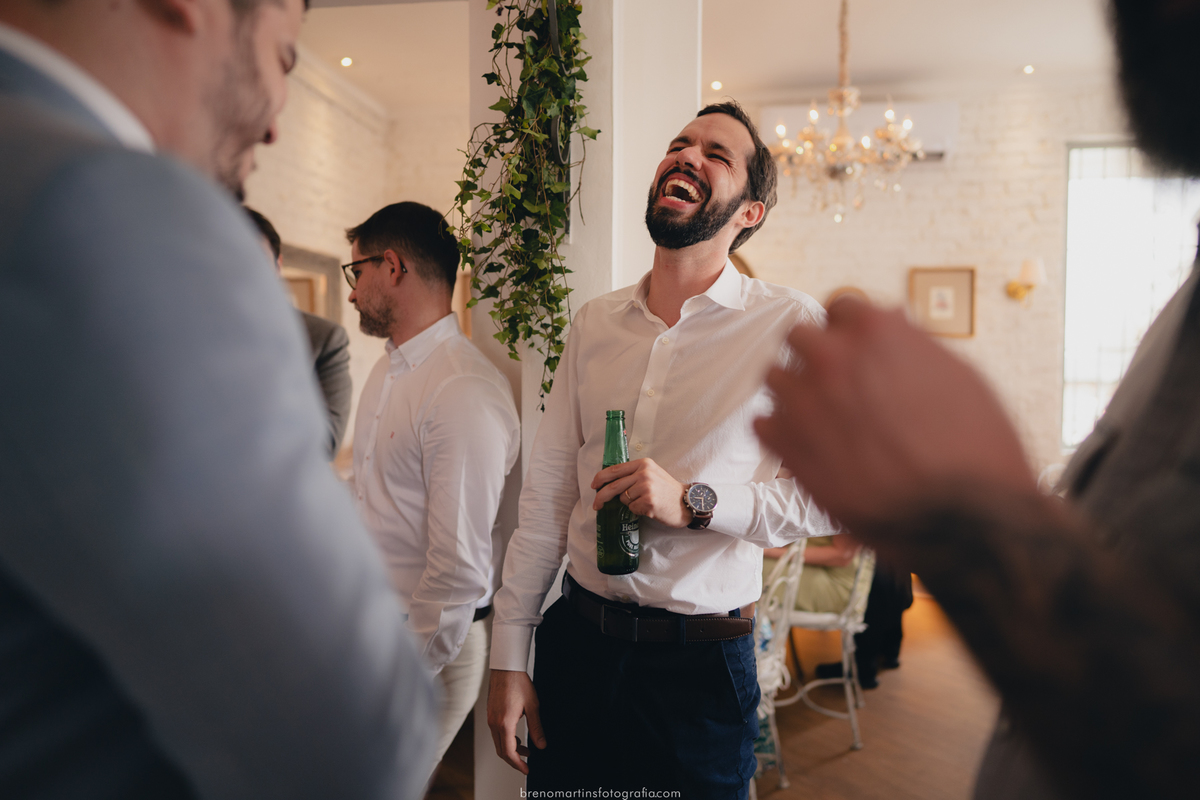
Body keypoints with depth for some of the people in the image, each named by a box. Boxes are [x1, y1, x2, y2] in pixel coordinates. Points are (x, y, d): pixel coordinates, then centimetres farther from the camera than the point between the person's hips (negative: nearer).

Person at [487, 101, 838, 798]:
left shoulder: (792, 327, -9)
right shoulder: (594, 324, 3)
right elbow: (547, 496, 4)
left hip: (702, 663, -3)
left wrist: (695, 501, -22)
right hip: (577, 642, 4)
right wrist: (509, 658, 3)